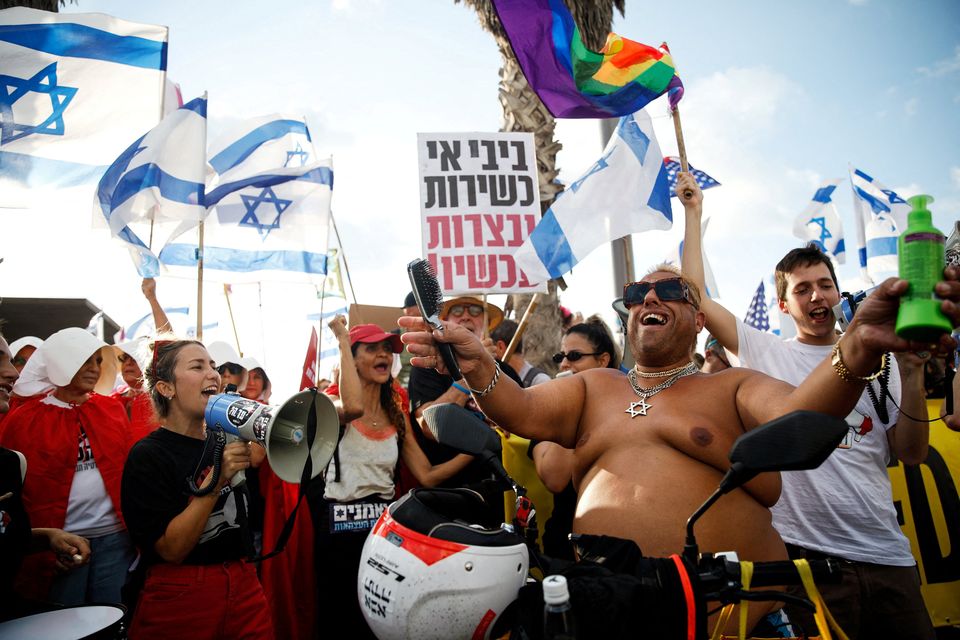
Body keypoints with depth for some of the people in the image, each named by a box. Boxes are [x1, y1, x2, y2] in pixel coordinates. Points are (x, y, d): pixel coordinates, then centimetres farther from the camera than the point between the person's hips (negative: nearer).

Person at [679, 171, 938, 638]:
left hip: (888, 556, 3)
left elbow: (912, 454, 4)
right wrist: (694, 213, 1)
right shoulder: (767, 353, 2)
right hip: (807, 553, -3)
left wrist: (912, 371, -8)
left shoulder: (877, 362, 9)